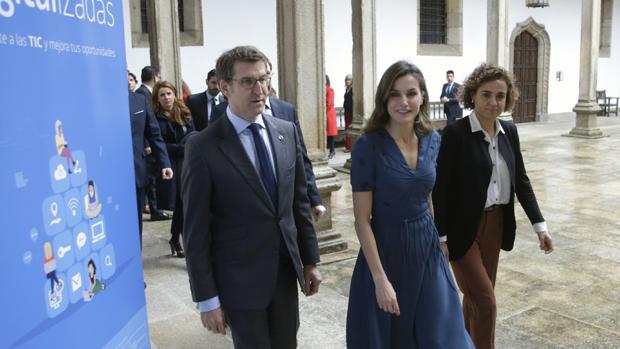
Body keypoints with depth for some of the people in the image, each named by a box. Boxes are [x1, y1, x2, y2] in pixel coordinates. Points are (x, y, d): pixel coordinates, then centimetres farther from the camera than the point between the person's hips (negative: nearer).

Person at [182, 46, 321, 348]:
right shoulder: (203, 146, -14)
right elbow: (196, 231, -12)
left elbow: (300, 201, 8)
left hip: (286, 271, 5)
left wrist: (310, 259, 9)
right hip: (240, 279, -4)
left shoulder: (287, 132, 1)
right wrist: (206, 298, -11)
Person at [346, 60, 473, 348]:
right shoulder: (369, 145, -16)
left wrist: (438, 242, 15)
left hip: (428, 250, 5)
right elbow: (362, 219, -15)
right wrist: (380, 279, -18)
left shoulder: (432, 140, 0)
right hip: (385, 250, -4)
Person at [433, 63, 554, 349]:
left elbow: (521, 180, 9)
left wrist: (539, 225, 3)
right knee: (485, 301, -3)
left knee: (477, 296, 18)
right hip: (462, 228, -6)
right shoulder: (455, 133, -15)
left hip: (495, 224, 6)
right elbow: (440, 188, -15)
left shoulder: (509, 131, 4)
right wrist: (440, 238, -16)